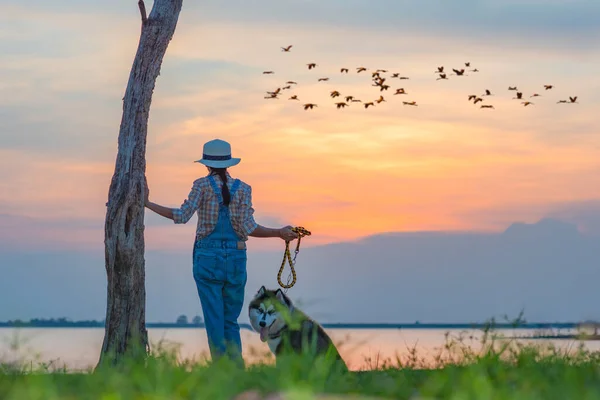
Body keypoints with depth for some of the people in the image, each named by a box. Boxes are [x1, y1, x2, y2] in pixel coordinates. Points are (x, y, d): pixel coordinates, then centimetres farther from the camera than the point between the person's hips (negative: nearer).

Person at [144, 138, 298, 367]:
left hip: (208, 256, -2)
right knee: (231, 320, 12)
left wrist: (147, 204, -5)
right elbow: (247, 228, -6)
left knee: (215, 320, 1)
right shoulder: (243, 188, 3)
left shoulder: (202, 185, -3)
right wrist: (280, 233, 4)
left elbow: (182, 216, -11)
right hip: (236, 257, 2)